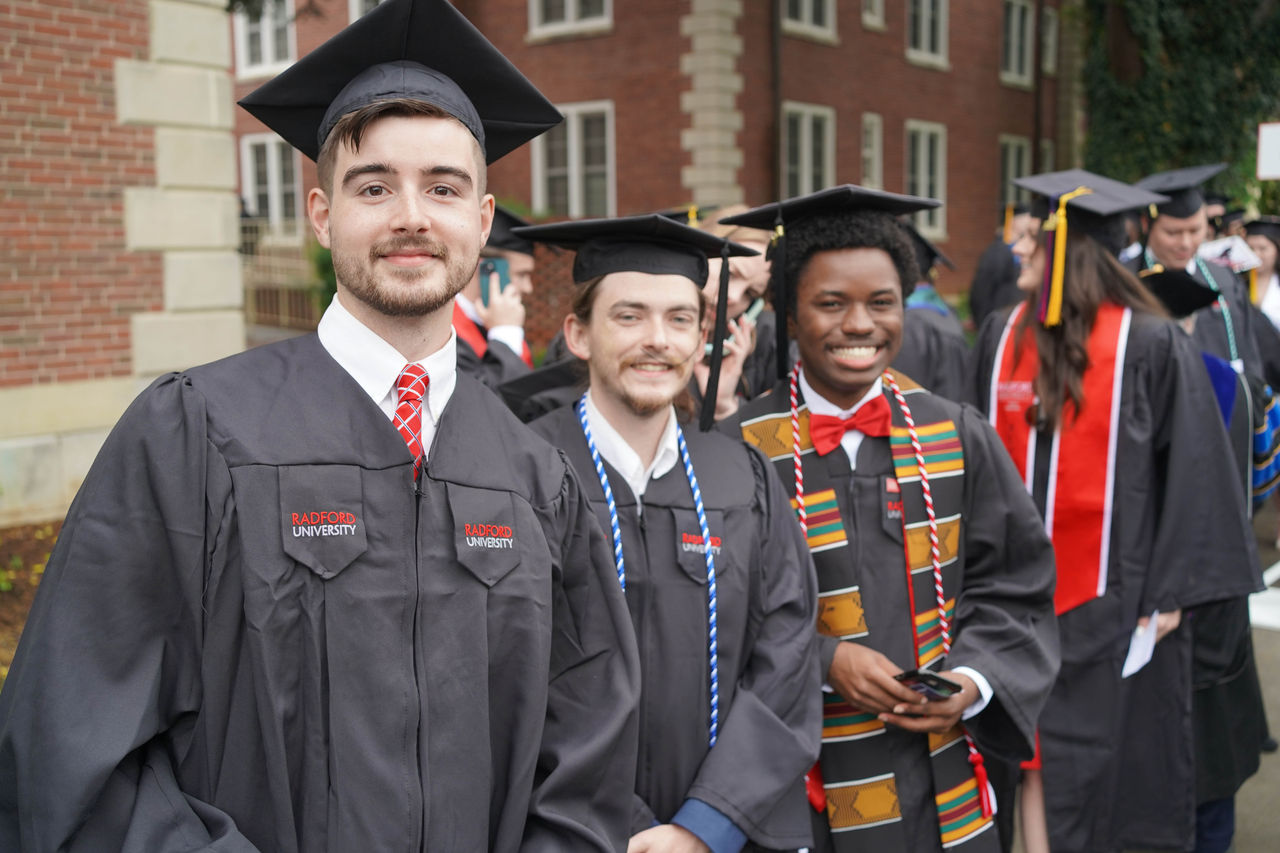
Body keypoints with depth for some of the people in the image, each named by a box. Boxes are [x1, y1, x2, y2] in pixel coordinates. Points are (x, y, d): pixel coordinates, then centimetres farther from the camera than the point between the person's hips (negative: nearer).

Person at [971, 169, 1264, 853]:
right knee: (1029, 771, 9)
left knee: (1110, 769, 7)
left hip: (1116, 602, -3)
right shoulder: (1002, 337, 3)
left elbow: (1191, 471, -8)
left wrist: (1172, 590, -11)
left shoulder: (1150, 345, -9)